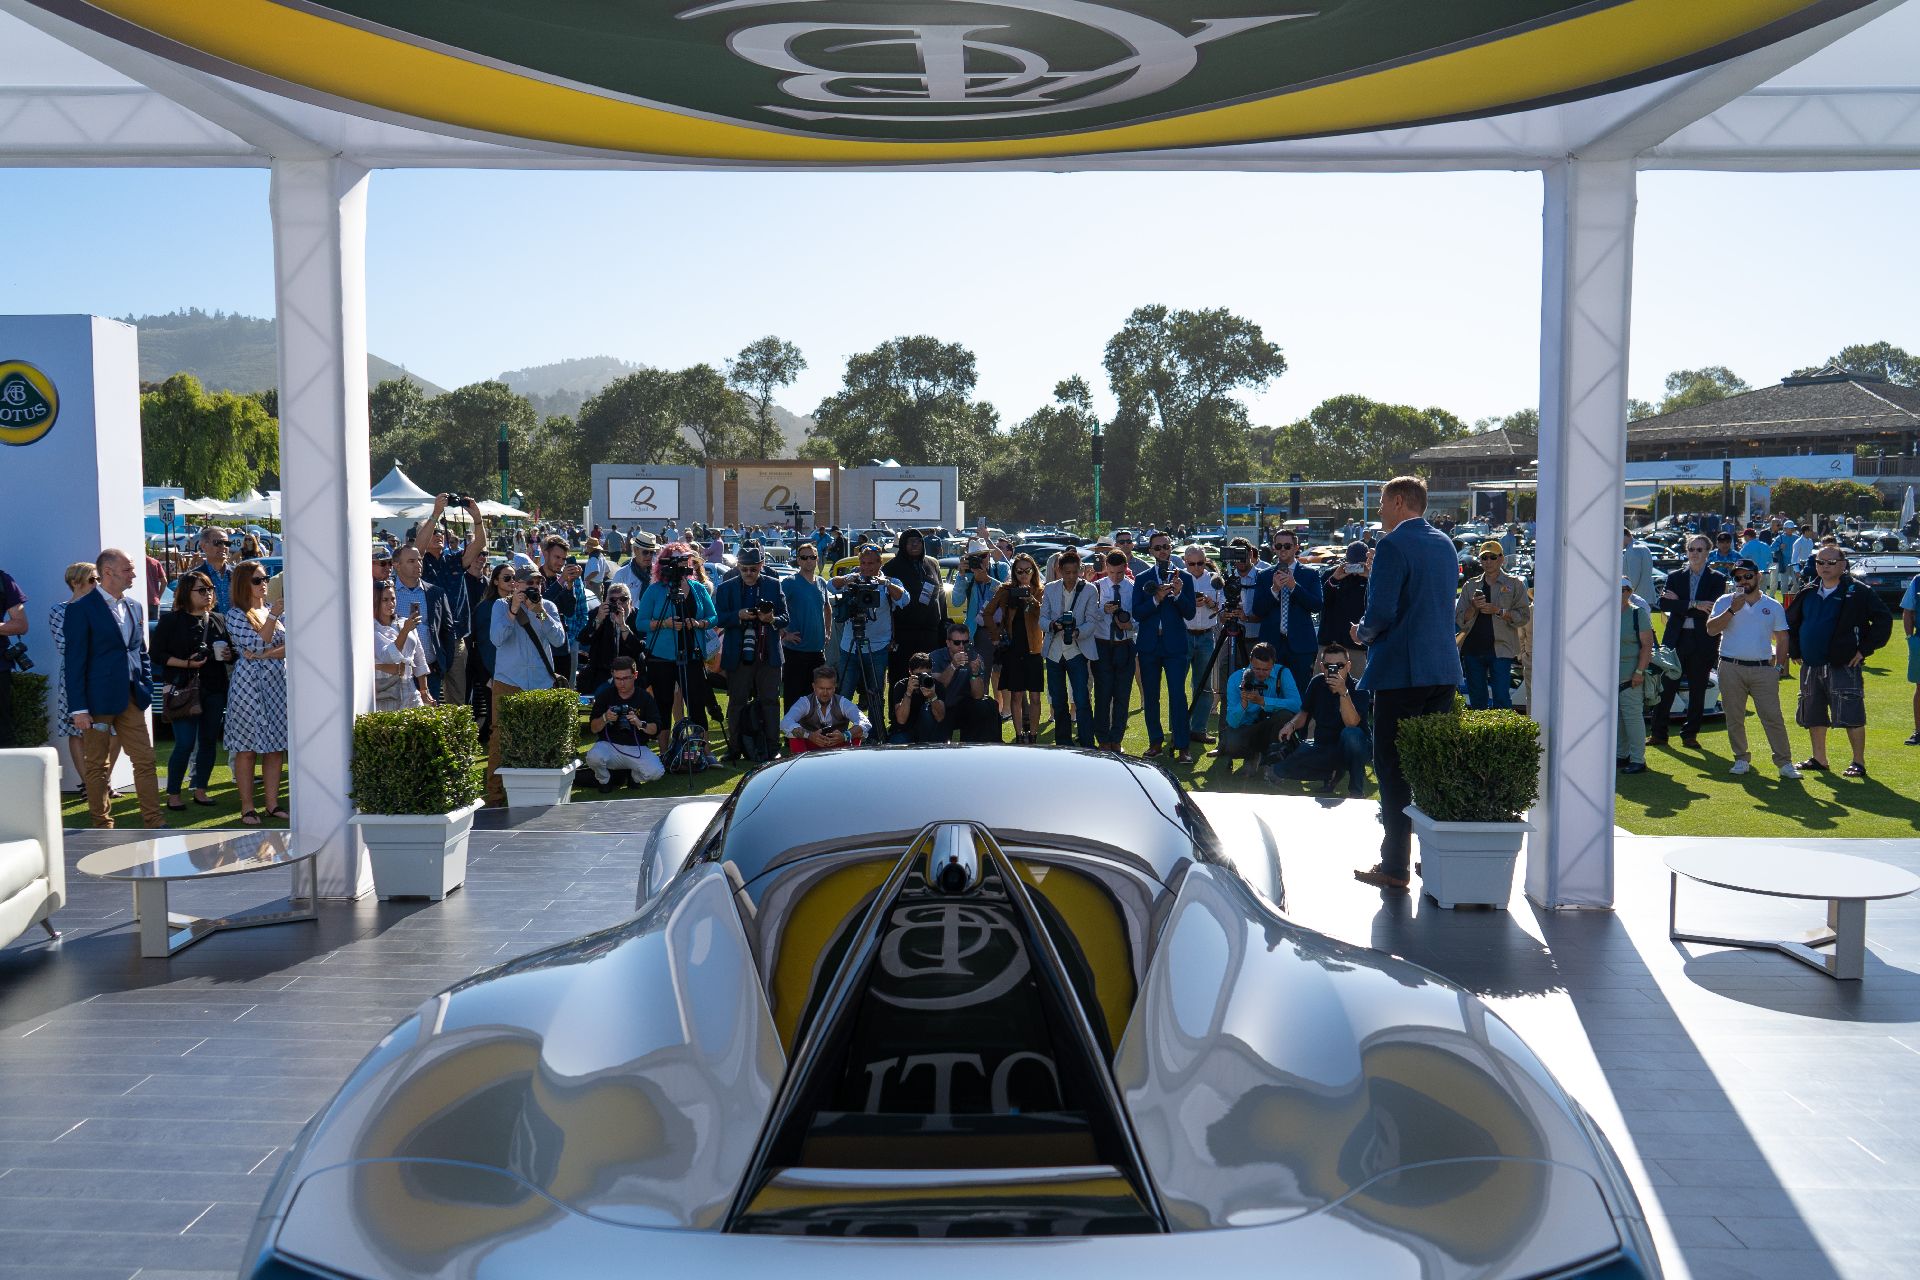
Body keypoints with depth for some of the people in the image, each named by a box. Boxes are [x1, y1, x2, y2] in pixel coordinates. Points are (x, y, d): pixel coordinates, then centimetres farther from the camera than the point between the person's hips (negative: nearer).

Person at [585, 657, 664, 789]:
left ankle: (634, 776, 12)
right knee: (593, 757, -34)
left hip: (637, 748, 0)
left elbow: (656, 730, -5)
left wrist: (640, 724, -25)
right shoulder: (605, 695, 1)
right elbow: (592, 728, -1)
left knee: (656, 772, -26)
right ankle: (604, 779, 4)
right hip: (609, 745, 0)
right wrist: (605, 718, -21)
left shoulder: (645, 697, 0)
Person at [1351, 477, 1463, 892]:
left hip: (1402, 671, -8)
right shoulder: (1445, 544, 13)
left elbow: (1381, 612, -20)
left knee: (1392, 768, -2)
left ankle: (1394, 866, 0)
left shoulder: (1393, 545, -13)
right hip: (1444, 668, 8)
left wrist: (1362, 632, 1)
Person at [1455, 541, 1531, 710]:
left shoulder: (1514, 584, 7)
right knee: (1477, 700, 6)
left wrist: (1497, 611, -12)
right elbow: (1460, 620, 10)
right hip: (1473, 649, 3)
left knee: (1501, 698, -11)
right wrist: (1473, 608, -8)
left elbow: (1523, 616, -1)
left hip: (1500, 649, -3)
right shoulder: (1470, 585, 14)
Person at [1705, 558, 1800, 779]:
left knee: (1773, 717, -5)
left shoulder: (1773, 606, 10)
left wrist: (1779, 667, 2)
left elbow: (1782, 639, 13)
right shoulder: (1725, 602, 6)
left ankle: (1784, 763, 0)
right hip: (1731, 669, 0)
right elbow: (1711, 630, -6)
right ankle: (1741, 760, 16)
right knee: (1734, 718, 4)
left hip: (1763, 669, 0)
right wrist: (1732, 610, -15)